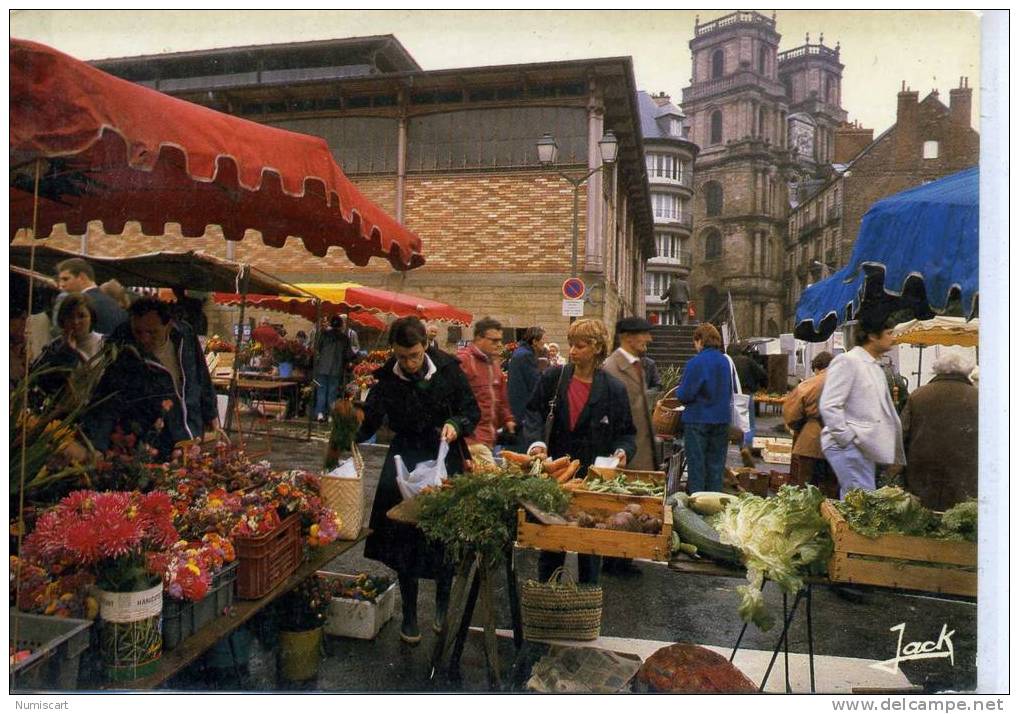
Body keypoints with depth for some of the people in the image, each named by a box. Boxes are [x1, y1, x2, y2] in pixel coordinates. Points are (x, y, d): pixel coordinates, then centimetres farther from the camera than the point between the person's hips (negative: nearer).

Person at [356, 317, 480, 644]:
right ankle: (409, 614, 24)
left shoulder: (448, 370, -10)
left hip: (446, 460, 0)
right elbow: (368, 424, -12)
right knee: (404, 539, 4)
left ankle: (442, 605, 35)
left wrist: (456, 425, -21)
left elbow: (473, 411, -3)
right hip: (405, 461, 1)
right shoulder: (387, 380, -9)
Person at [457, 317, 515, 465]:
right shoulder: (464, 361, -11)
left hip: (489, 436, 8)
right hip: (474, 437, -8)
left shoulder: (493, 362, 19)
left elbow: (501, 396, 26)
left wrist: (507, 419, 17)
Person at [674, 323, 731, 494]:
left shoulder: (695, 363, -16)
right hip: (722, 419, 6)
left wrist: (678, 391, 4)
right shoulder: (725, 362, 4)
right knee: (716, 465, 12)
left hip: (698, 420, -5)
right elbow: (730, 391, 13)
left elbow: (684, 395, -17)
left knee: (696, 465, 3)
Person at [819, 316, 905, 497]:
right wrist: (848, 438, -16)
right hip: (848, 446, -9)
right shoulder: (847, 361, -10)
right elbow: (829, 407, -18)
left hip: (866, 446, 9)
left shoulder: (875, 366, 18)